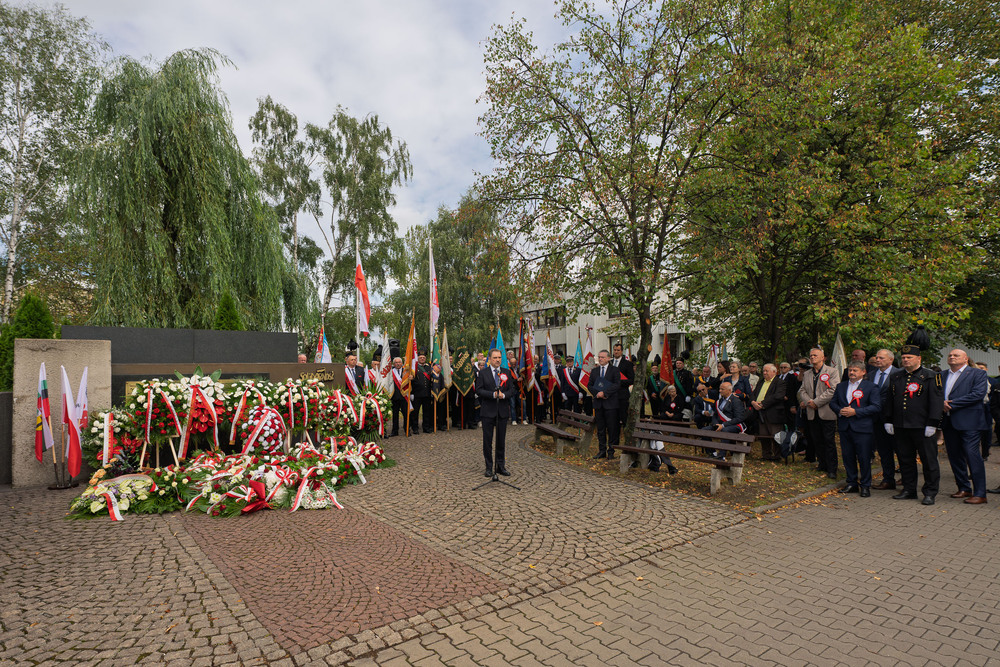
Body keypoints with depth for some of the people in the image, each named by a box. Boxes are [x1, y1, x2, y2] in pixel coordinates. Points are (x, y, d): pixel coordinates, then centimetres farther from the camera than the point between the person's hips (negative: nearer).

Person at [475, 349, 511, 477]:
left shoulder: (507, 372, 9)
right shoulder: (482, 373, 0)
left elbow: (511, 389, 8)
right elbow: (478, 390, -7)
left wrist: (503, 395, -12)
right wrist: (493, 394, -18)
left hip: (503, 410, 3)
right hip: (488, 411, -2)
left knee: (501, 439, 8)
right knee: (488, 440, 3)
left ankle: (500, 466, 19)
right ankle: (489, 467, 13)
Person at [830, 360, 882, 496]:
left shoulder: (871, 387, -1)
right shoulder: (841, 386, 13)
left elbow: (876, 407, -9)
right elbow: (832, 403, 16)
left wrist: (855, 412, -16)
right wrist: (840, 410, -6)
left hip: (862, 429, -4)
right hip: (844, 428, 4)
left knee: (864, 458, 1)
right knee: (847, 457, 10)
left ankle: (865, 486, 14)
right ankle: (852, 483, 21)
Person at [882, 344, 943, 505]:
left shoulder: (930, 376, -3)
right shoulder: (895, 377, 12)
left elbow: (936, 401, -7)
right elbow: (889, 400, 17)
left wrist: (932, 424, -12)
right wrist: (888, 421, 11)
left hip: (922, 427, -5)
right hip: (901, 427, 5)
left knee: (929, 460, 3)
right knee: (905, 459, 11)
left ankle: (930, 493, 13)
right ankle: (909, 490, 21)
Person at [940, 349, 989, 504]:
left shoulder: (978, 373, 0)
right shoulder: (942, 375, 15)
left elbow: (978, 394, -12)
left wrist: (952, 404, -15)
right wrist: (942, 404, -11)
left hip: (969, 423, -5)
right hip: (948, 422, 5)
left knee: (972, 456, -7)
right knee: (954, 456, 10)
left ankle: (979, 494, 1)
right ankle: (964, 488, 23)